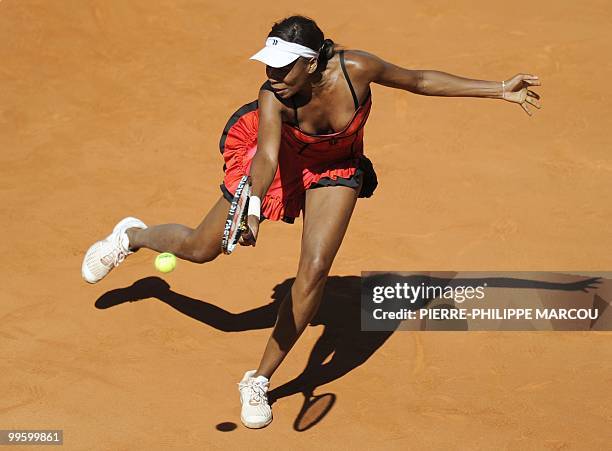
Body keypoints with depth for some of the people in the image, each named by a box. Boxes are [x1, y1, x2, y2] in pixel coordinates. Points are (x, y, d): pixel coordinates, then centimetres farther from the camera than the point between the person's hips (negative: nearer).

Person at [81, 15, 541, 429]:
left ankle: (260, 381, 2)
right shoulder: (273, 96, -38)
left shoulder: (355, 68, -34)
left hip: (335, 166, 1)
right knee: (201, 249, 5)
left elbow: (420, 80, -18)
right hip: (283, 152, -1)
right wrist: (254, 206, -71)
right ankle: (132, 236, 42)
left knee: (315, 269, -15)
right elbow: (267, 157, -50)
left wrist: (500, 90, -16)